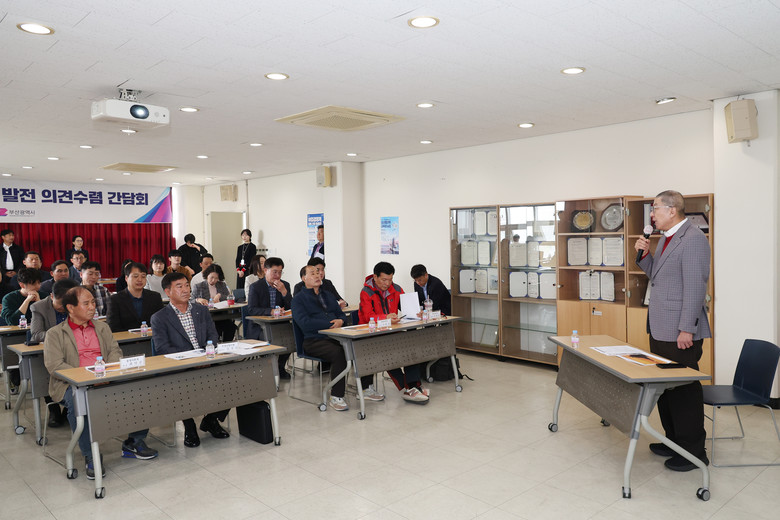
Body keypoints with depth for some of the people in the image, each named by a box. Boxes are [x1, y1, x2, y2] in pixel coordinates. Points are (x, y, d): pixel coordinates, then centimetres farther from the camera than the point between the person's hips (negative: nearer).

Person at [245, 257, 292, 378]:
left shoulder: (285, 285, 8)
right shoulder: (255, 287, -2)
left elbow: (292, 308, 1)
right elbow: (251, 310, -13)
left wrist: (284, 291, -14)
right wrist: (271, 311, -26)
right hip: (259, 327, -4)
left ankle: (280, 367, -2)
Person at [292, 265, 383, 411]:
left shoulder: (328, 295, 25)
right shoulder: (299, 299, 4)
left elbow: (341, 314, 22)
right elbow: (305, 323, -12)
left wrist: (340, 321, -4)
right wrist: (331, 324, -13)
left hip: (335, 337, 6)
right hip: (314, 340, -6)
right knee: (339, 353, -35)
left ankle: (366, 389, -6)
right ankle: (336, 397, -25)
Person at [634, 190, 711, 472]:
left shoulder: (693, 238, -14)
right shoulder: (666, 238, 16)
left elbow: (695, 287, -19)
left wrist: (686, 329, -21)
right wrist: (645, 255, 6)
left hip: (679, 332, -10)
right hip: (660, 329, 10)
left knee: (684, 389, -1)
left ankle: (693, 451, 12)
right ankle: (674, 440, 30)